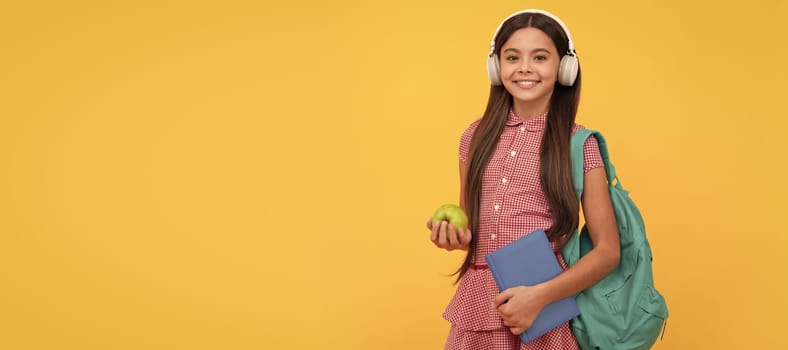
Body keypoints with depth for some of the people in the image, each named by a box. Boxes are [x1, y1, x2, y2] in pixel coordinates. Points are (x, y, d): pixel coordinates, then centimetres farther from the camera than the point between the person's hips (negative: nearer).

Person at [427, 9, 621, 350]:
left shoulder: (579, 144, -6)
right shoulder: (477, 137, 5)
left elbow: (607, 250, -6)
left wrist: (539, 296, -18)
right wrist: (454, 236, -6)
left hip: (546, 317, -4)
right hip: (477, 308, 4)